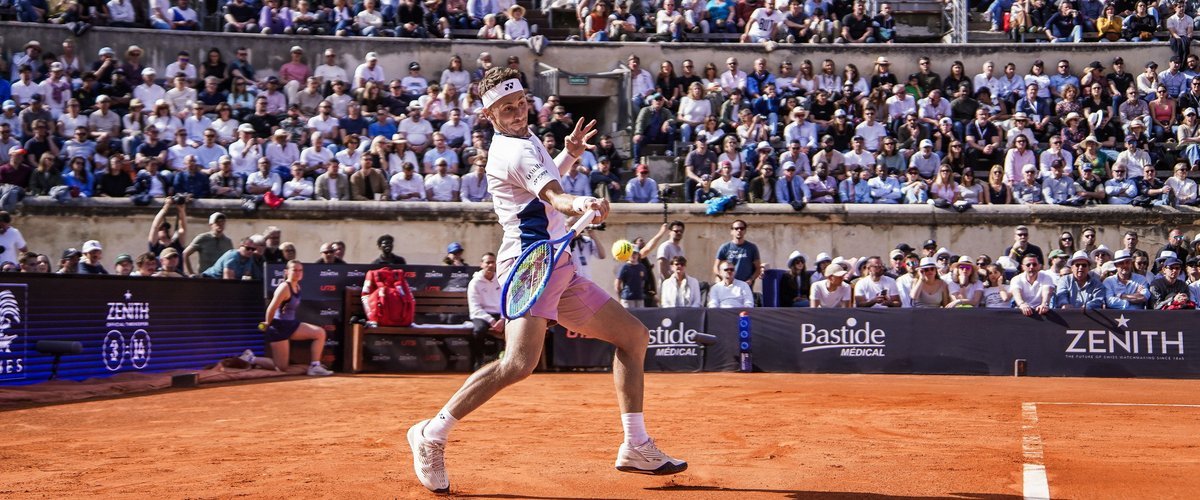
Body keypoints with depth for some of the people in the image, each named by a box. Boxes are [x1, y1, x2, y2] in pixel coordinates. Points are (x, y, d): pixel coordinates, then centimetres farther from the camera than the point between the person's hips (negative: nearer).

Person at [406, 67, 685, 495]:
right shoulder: (515, 150, -13)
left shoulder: (524, 141, 18)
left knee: (634, 335, 13)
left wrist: (568, 156, 24)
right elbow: (553, 197, -32)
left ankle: (636, 448, 14)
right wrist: (580, 204, -51)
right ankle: (432, 434, -14)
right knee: (520, 363, -28)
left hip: (559, 272, 10)